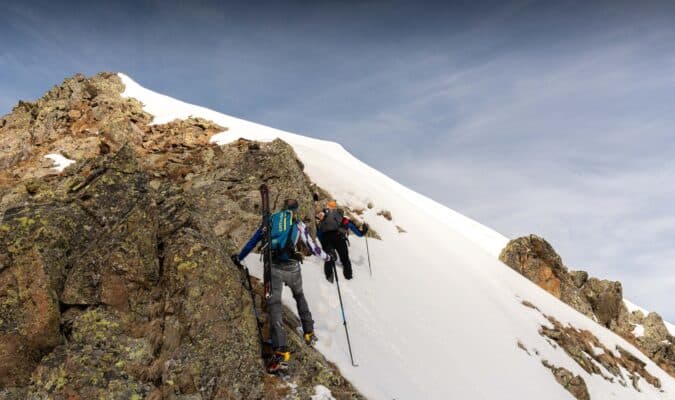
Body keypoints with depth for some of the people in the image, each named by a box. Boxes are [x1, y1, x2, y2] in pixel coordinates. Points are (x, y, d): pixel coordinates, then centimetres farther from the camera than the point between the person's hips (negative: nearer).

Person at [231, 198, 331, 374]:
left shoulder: (271, 219, 14)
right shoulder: (299, 224, 10)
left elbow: (253, 240, 18)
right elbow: (312, 247, 14)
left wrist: (239, 257, 30)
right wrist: (326, 256, 32)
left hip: (273, 267, 0)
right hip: (292, 268, 1)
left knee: (274, 305, -6)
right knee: (299, 296, 28)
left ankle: (281, 351, -20)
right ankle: (309, 333, 33)